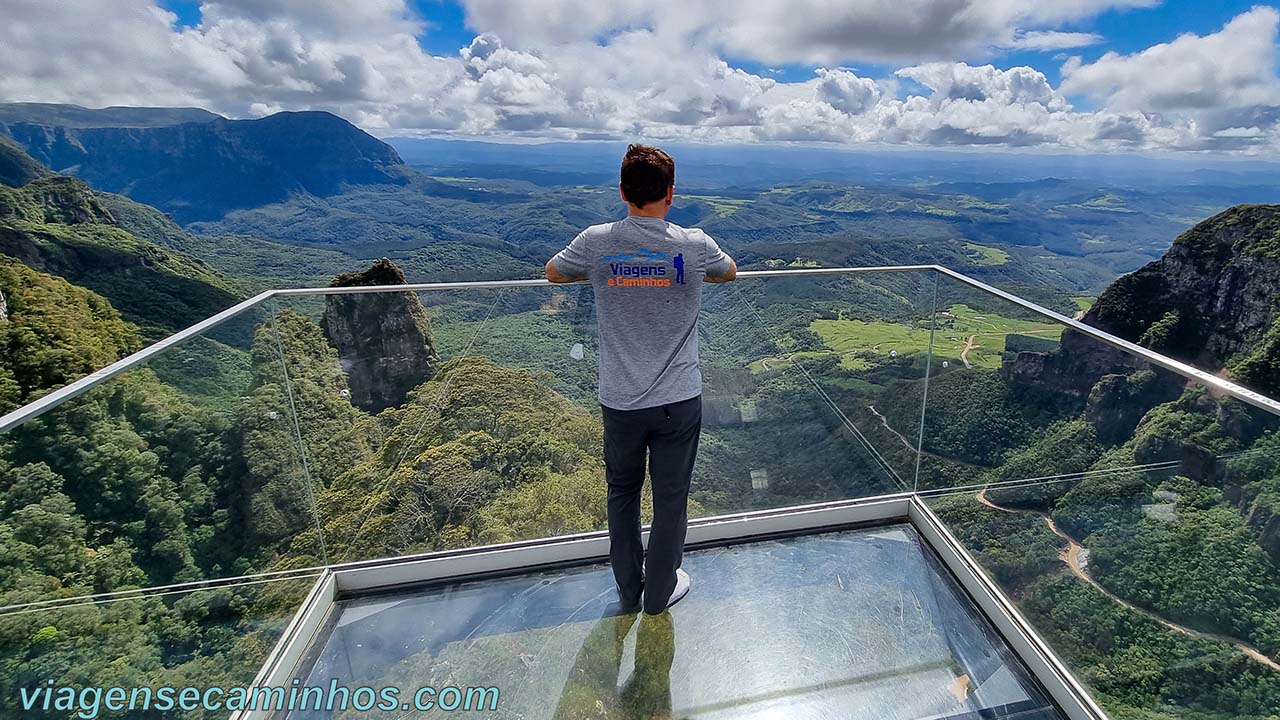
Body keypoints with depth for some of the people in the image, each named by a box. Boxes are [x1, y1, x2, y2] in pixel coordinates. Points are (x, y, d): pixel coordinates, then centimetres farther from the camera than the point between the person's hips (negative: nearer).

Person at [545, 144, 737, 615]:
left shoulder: (596, 242, -8)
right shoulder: (694, 246, -10)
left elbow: (553, 273, 12)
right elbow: (729, 273, 14)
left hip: (619, 401, 2)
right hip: (678, 400, -1)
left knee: (622, 493, 21)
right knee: (670, 499, 16)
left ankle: (628, 589, 39)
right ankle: (659, 593, 35)